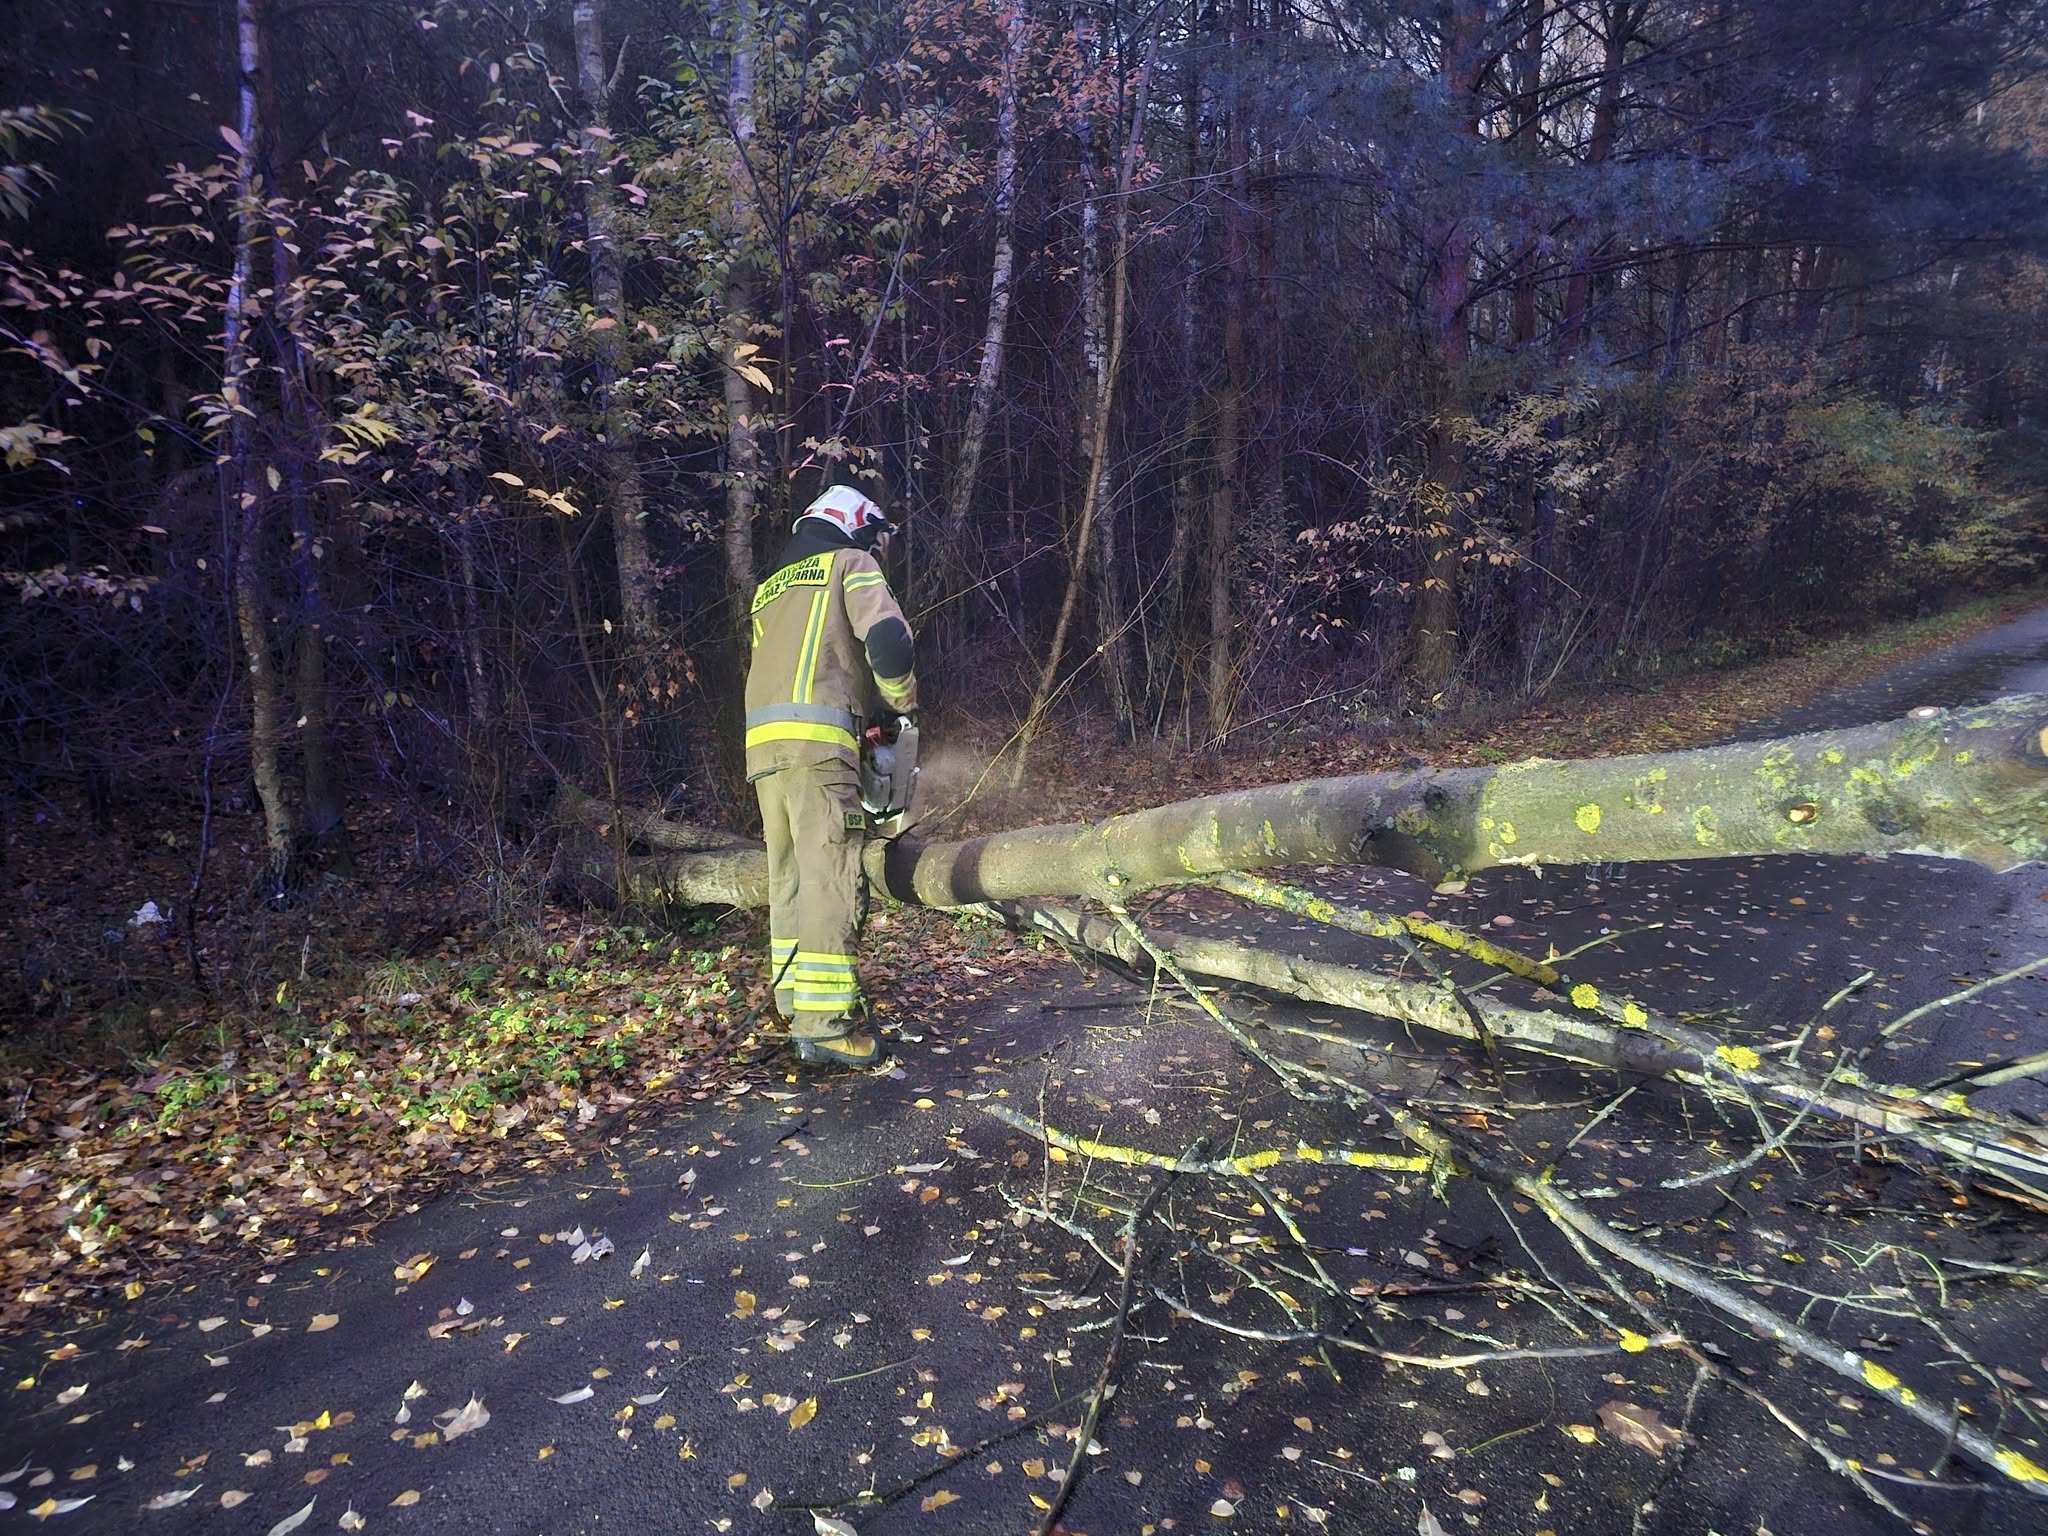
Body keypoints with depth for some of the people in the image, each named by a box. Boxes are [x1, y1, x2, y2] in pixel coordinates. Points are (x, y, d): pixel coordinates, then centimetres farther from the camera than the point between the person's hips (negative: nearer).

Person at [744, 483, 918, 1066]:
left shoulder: (769, 589, 32)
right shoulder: (852, 564, 10)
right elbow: (887, 638, -8)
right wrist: (903, 701, 8)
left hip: (761, 740, 8)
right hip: (817, 738, -8)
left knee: (788, 879, 12)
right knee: (829, 881, -11)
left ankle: (796, 1006, 15)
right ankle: (824, 1025, -16)